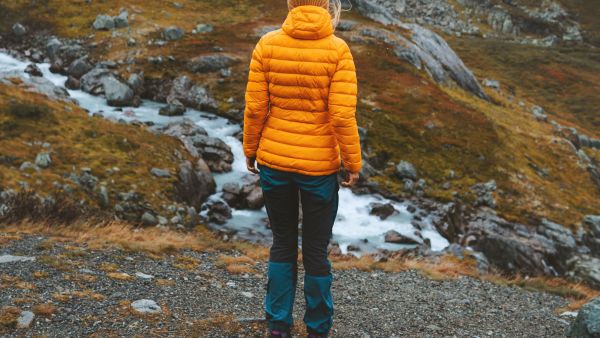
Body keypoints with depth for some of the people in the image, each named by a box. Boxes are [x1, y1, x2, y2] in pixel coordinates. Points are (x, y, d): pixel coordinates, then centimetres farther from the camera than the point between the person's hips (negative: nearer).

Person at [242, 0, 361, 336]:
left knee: (283, 244, 19)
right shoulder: (338, 50, -12)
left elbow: (255, 107, -5)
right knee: (316, 251, 13)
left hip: (273, 162, 2)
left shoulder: (267, 44, -6)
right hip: (320, 167, -2)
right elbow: (343, 116, -15)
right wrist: (353, 163, -4)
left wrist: (250, 151, 9)